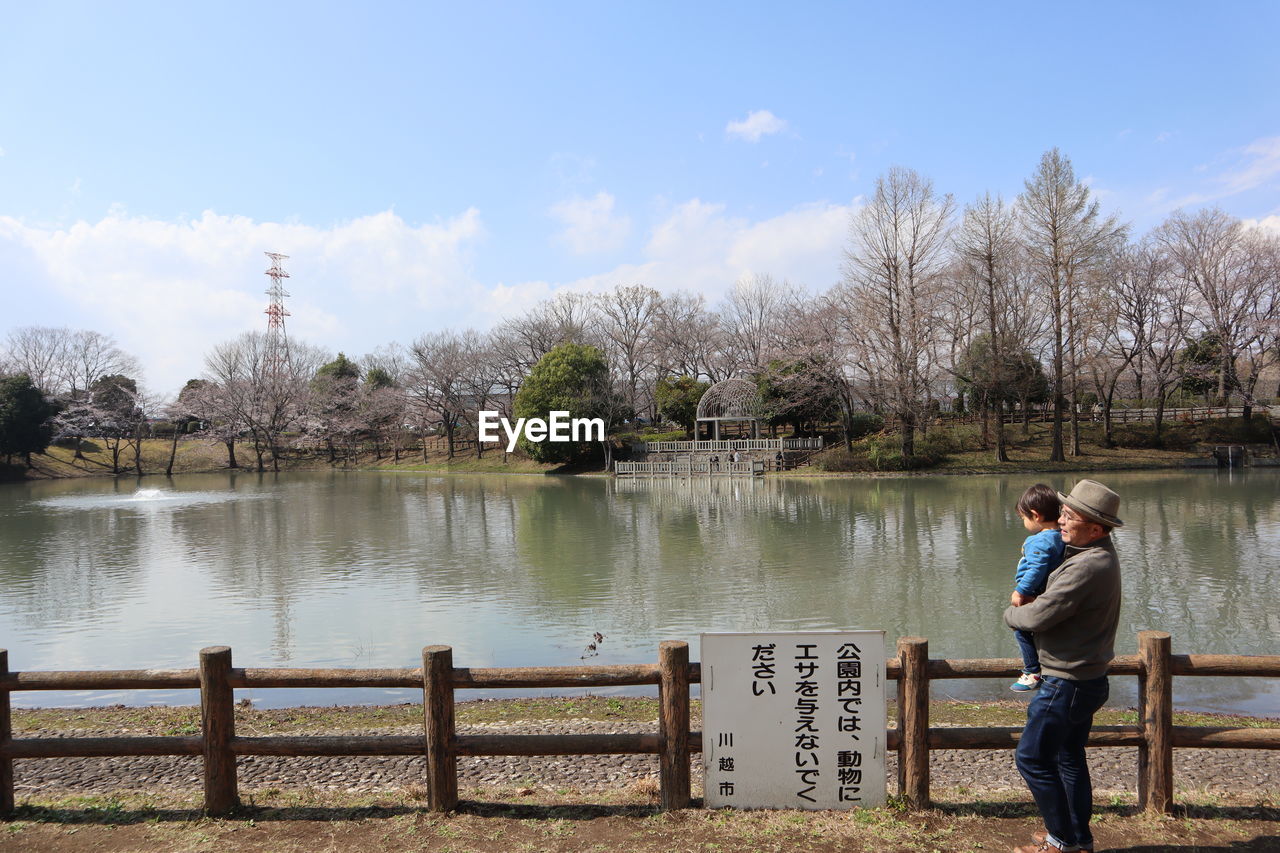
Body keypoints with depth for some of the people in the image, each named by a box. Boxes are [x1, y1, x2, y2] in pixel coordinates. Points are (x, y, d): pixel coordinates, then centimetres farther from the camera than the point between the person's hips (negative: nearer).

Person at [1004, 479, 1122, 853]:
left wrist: (1010, 614, -4)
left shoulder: (1088, 566, -27)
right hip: (1085, 678, 10)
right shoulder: (1099, 554, 7)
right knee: (1069, 757, 20)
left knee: (1032, 757, 1)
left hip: (1068, 683, -10)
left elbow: (1038, 616, -25)